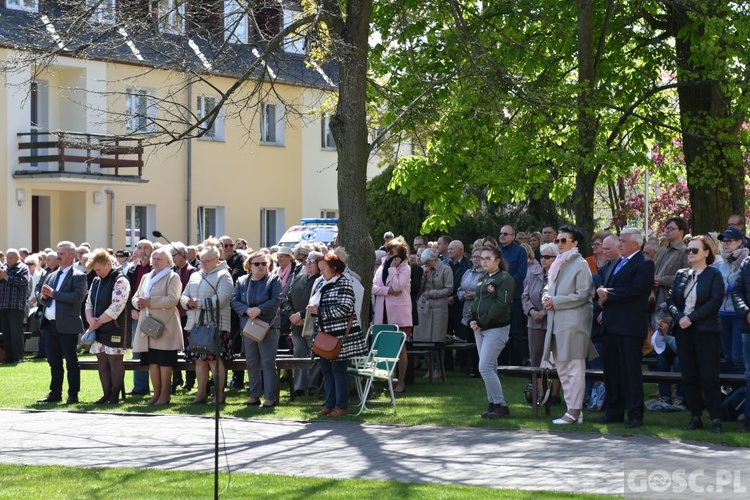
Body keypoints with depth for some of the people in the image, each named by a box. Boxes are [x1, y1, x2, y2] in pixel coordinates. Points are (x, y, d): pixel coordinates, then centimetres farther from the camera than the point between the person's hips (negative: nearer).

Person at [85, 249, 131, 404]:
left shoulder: (120, 281, -11)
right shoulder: (96, 282, 15)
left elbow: (116, 307, -18)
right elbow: (89, 303, 13)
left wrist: (98, 321, -13)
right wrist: (91, 320, -6)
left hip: (114, 329, -8)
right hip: (98, 329, 8)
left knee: (114, 361, -4)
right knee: (102, 361, 9)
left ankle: (115, 395, 2)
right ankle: (106, 394, 15)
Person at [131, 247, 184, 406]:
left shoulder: (173, 277, -2)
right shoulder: (146, 277, 20)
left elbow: (173, 299, -15)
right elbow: (136, 297, 19)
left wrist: (150, 302, -17)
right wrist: (138, 303, -6)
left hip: (164, 326, -6)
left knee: (165, 361, -4)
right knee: (152, 361, 6)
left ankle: (165, 394, 0)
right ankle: (157, 393, 11)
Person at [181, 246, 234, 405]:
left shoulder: (223, 276, -2)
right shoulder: (195, 276, 20)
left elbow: (221, 299, -15)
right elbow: (184, 296, 18)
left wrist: (199, 303, -14)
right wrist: (188, 303, -6)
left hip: (215, 325, -6)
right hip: (195, 325, 6)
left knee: (214, 359, -7)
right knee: (199, 360, 7)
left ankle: (219, 394, -1)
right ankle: (201, 394, 13)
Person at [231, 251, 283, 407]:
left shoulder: (274, 280, 0)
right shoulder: (241, 281, 10)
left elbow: (277, 300, -11)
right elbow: (234, 301, 2)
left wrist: (259, 310, -20)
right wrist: (247, 310, -15)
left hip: (268, 326, -4)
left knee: (268, 362, -5)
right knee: (251, 362, 9)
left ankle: (270, 397, -1)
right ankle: (254, 396, 17)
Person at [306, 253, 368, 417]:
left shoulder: (343, 283, -12)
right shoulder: (323, 283, 13)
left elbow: (344, 308, -21)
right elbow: (318, 303, 25)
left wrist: (319, 310, -17)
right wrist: (313, 308, 1)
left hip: (340, 335, -8)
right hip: (325, 334, 8)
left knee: (339, 370, -3)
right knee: (326, 369, 11)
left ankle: (341, 406, 4)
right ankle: (329, 404, 19)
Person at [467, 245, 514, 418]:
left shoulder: (504, 278, -9)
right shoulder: (484, 279, 17)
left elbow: (501, 305, -17)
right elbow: (476, 301, 19)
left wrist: (482, 322, -16)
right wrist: (472, 320, 1)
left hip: (497, 328, -9)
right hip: (480, 328, 9)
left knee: (485, 367, -14)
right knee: (490, 368, 9)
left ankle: (501, 406, -8)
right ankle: (493, 404, 14)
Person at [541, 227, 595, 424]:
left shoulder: (581, 264, -6)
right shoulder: (556, 265, 18)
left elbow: (582, 295, -13)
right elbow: (549, 287, 27)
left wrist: (555, 302, -12)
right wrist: (546, 297, 3)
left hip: (574, 322, -9)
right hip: (557, 322, 9)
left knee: (575, 367, -8)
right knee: (561, 366, 10)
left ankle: (574, 410, -8)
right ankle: (574, 407, 16)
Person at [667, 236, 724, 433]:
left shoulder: (713, 274, -2)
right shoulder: (681, 275, 13)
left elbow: (715, 301, -12)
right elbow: (671, 299, 9)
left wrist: (691, 317, -16)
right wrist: (679, 317, -10)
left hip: (706, 331, -5)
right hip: (683, 330, 5)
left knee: (709, 377, -6)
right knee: (689, 377, 5)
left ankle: (716, 419, -2)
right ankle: (695, 418, 11)